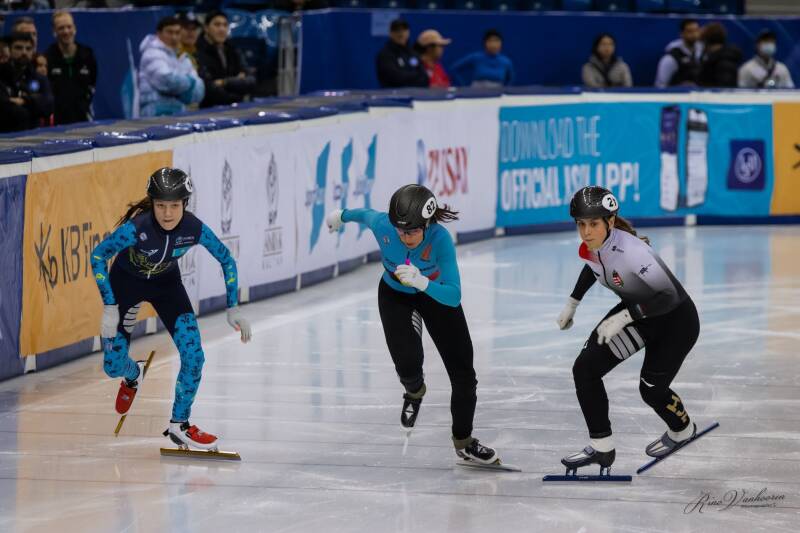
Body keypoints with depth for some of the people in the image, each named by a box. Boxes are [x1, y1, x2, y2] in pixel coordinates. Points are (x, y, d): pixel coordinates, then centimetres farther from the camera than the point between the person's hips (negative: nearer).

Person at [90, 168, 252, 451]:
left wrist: (233, 309, -8)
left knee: (194, 356, -12)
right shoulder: (137, 227, -37)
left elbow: (227, 260, -9)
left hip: (166, 283, 2)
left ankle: (180, 424, 9)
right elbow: (97, 256, -23)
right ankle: (133, 375, 37)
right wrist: (109, 308, -26)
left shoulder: (194, 229, -28)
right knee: (113, 366, -2)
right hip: (125, 281, -2)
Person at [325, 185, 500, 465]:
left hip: (435, 292, -1)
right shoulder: (382, 224, -33)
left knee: (463, 371, 0)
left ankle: (463, 441, 23)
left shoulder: (440, 239, -39)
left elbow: (453, 296, -42)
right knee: (408, 362, -20)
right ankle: (414, 392, 20)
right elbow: (365, 214, -6)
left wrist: (422, 282, -60)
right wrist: (342, 215, 14)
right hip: (395, 295, 1)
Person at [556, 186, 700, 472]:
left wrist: (624, 317, -34)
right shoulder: (590, 246, -13)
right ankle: (601, 448, 6)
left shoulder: (630, 251, -37)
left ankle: (682, 429, 32)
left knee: (651, 387, -2)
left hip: (676, 320, -8)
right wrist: (572, 303, 15)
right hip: (637, 312, 8)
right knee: (585, 368, -5)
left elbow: (669, 296, -34)